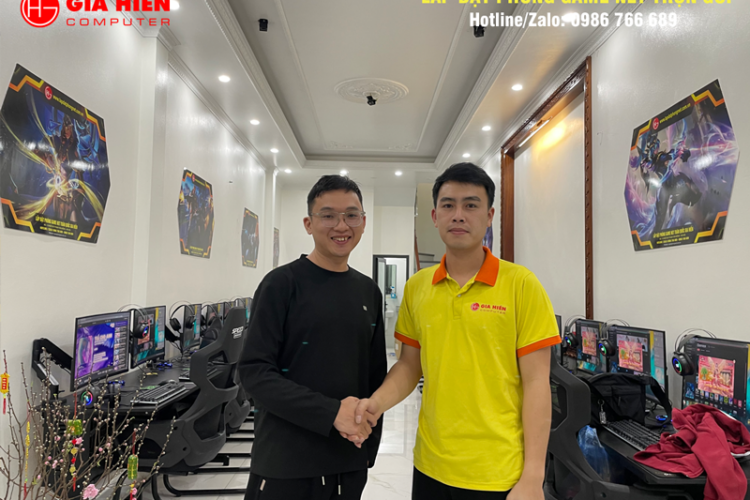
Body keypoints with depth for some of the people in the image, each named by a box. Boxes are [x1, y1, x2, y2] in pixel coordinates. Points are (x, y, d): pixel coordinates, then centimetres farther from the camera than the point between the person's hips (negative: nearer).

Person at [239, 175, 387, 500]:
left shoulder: (369, 293, 6)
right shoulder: (283, 284, -9)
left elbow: (376, 375, 11)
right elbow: (254, 371, -14)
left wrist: (369, 445, 9)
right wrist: (330, 412, -21)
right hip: (285, 465, -4)